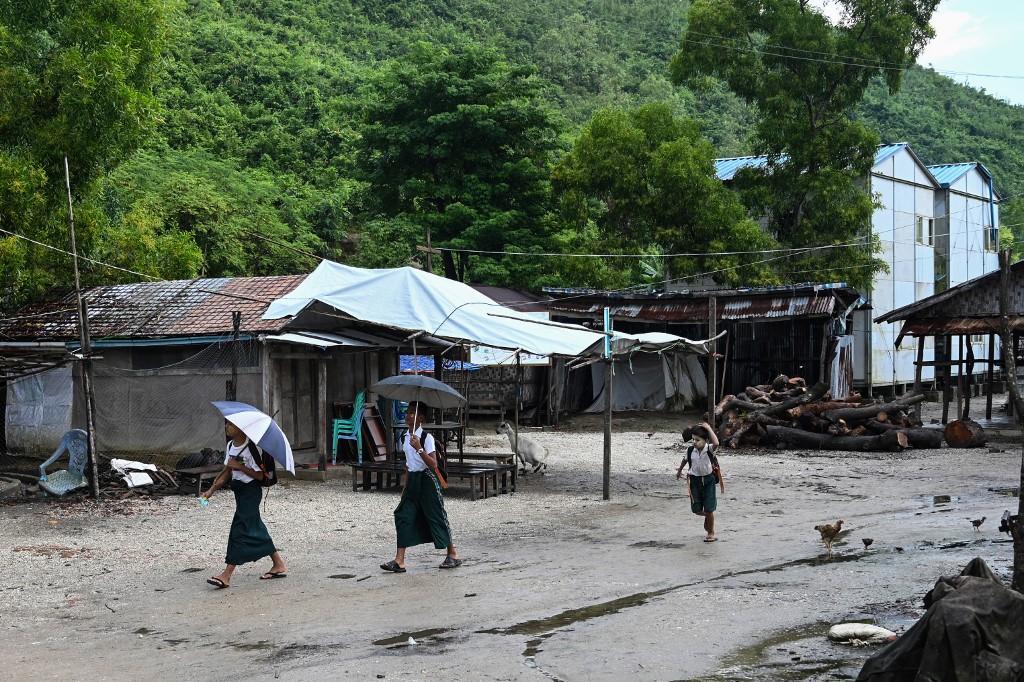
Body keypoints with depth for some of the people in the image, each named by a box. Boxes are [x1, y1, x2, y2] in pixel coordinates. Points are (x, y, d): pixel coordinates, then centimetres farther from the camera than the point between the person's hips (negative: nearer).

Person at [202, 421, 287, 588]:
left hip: (251, 491, -9)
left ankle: (227, 574, -10)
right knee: (255, 528, 13)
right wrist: (212, 490, 6)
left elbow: (260, 475, -18)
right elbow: (227, 471, 13)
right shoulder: (230, 446, 7)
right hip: (239, 490, 9)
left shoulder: (251, 447, -17)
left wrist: (239, 466, -21)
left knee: (241, 528, -9)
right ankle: (279, 565, 24)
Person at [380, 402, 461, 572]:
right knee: (403, 516, -2)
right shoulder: (405, 438, 8)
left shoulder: (426, 437, -13)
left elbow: (433, 465, -20)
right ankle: (399, 561, -3)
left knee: (436, 517, 1)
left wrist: (419, 448, -29)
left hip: (426, 480, -7)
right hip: (412, 480, 7)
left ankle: (453, 555, 17)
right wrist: (405, 486, 19)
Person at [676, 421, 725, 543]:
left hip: (708, 479, -3)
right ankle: (708, 516, 40)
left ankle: (711, 533, 16)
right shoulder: (690, 450, -5)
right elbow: (685, 460, 17)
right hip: (695, 479, 3)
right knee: (696, 509, 4)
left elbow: (716, 443, -40)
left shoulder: (709, 449, -15)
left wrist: (709, 428, -32)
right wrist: (679, 471, 32)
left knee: (708, 509, -2)